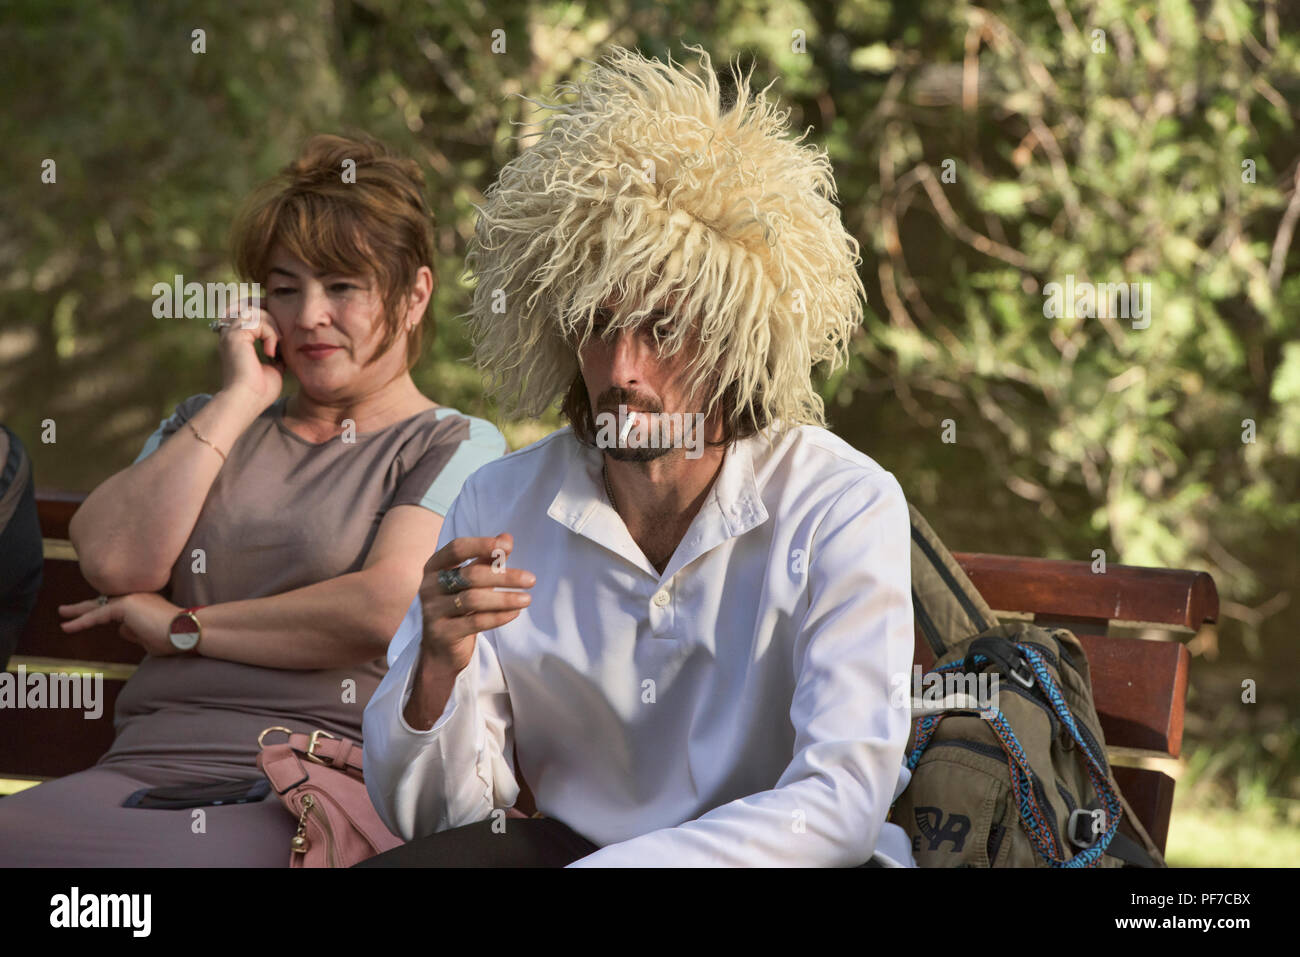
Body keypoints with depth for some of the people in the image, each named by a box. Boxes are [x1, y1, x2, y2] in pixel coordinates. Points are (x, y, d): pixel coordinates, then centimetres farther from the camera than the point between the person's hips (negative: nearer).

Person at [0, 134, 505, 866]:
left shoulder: (455, 448, 11)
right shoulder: (209, 424, 27)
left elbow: (387, 608, -8)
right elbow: (111, 560, 7)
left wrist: (181, 627, 2)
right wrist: (240, 401, 9)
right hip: (141, 769, 4)